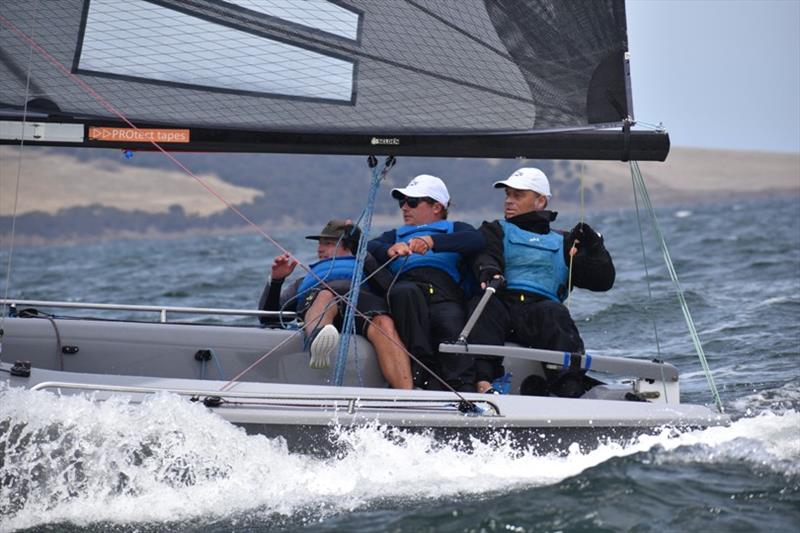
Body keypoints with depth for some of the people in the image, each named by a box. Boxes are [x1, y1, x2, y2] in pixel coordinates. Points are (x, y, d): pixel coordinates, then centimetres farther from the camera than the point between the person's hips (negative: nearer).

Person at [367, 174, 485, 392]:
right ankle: (423, 371, -40)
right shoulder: (396, 235, 40)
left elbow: (476, 240, 5)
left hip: (445, 294, -1)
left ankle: (464, 389, -52)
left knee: (453, 328, -35)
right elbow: (368, 248, 16)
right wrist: (389, 250, -10)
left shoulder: (455, 229, 31)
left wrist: (432, 242, -12)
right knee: (405, 292, -36)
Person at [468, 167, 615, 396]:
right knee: (483, 305, -34)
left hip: (541, 309, 0)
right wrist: (489, 271, -23)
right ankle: (482, 380, -53)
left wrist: (594, 246, 2)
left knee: (554, 312, -34)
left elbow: (603, 281, 19)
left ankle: (570, 388, -53)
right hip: (501, 303, 0)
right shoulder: (495, 231, 27)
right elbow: (485, 255, 2)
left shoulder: (562, 242, 29)